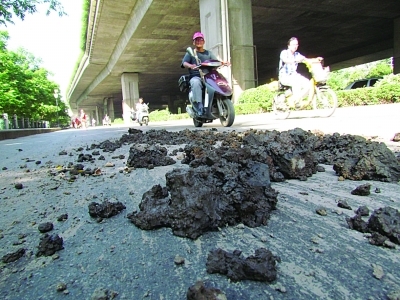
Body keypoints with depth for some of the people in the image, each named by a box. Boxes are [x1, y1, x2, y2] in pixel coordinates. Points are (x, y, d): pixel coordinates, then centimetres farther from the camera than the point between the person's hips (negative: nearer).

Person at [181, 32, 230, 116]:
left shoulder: (209, 53, 25)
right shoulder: (190, 53, 15)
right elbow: (184, 63, -3)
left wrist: (223, 63, -14)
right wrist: (191, 66, -27)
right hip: (196, 77, -3)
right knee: (196, 82, -39)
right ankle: (199, 110, -43)